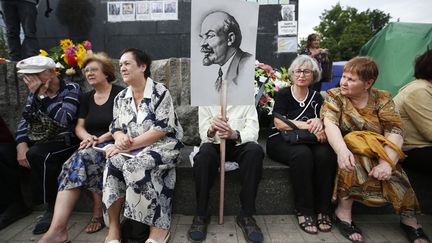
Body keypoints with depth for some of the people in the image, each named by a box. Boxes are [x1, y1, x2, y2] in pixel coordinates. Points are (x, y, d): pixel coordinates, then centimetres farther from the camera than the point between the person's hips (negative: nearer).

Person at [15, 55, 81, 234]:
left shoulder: (71, 89, -8)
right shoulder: (35, 92, 10)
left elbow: (63, 119, -23)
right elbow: (24, 121, 4)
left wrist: (40, 95, -21)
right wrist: (21, 145, -12)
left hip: (65, 141, -6)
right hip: (38, 141, 7)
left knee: (37, 155, -32)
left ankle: (53, 207, -15)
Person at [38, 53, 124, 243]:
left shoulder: (120, 94, -1)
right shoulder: (86, 98, 18)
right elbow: (79, 127, 12)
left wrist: (101, 138, -18)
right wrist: (87, 137, -10)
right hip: (92, 146, 5)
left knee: (85, 156, -32)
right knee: (82, 159, -27)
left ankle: (98, 212, -16)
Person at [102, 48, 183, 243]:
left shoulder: (160, 92, -8)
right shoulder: (121, 97, 12)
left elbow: (161, 129, -16)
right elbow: (115, 127, 12)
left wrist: (131, 144, -20)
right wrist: (120, 138, -13)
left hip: (162, 146, -5)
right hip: (132, 149, 5)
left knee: (134, 167, -32)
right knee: (112, 162, -26)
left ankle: (158, 227, -18)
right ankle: (114, 226, -17)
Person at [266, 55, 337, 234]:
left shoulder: (316, 97, 16)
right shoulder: (283, 94, 4)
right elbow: (279, 123, -11)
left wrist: (319, 122, -18)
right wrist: (309, 126, -22)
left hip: (309, 142, 3)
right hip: (282, 141, -3)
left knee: (326, 154, -30)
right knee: (302, 154, -35)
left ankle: (323, 210, -16)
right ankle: (304, 211, -23)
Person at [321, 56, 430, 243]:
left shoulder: (382, 99, -1)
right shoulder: (334, 96, -3)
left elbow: (395, 133, -13)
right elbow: (330, 124, -21)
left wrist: (387, 163, -31)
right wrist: (342, 150, -40)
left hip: (377, 151, 2)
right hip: (347, 147, -1)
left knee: (391, 171, -26)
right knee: (353, 159, -32)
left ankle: (409, 218, -4)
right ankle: (343, 211, -20)